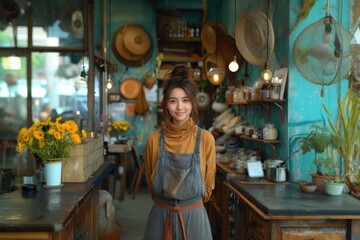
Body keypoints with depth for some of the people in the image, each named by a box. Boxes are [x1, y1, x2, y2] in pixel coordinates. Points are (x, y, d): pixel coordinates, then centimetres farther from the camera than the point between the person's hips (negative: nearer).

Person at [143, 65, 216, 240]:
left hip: (194, 216, -1)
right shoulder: (154, 139, -5)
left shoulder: (206, 139, -8)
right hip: (161, 216, 1)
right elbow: (150, 181, 8)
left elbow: (208, 183, 3)